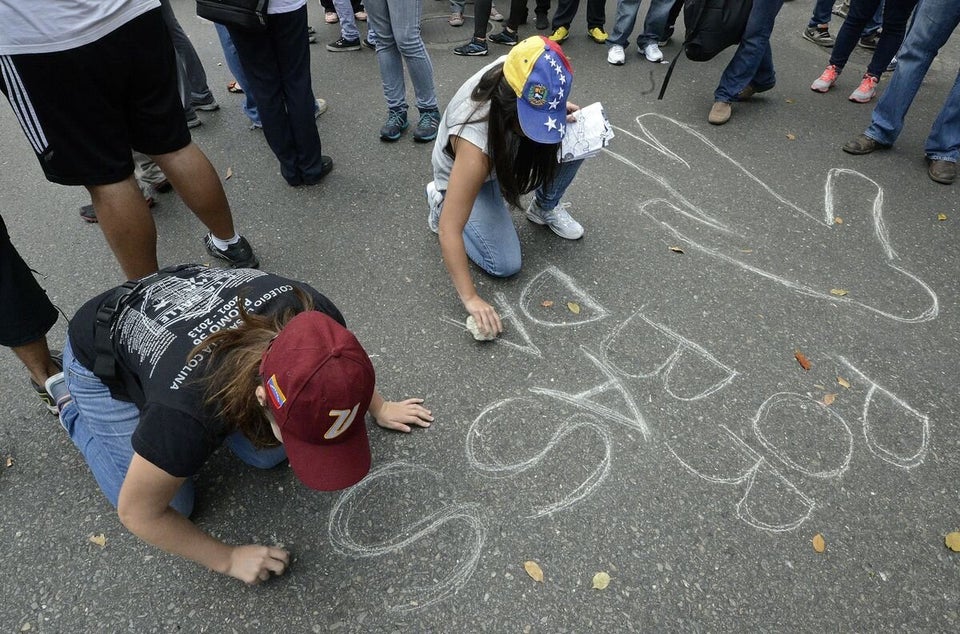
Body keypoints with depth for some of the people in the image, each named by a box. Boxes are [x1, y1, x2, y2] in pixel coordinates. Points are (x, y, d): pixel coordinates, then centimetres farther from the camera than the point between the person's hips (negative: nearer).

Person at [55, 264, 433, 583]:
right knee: (174, 505, -2)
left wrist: (380, 408, 6)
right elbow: (137, 512, -24)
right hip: (104, 361, -4)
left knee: (269, 455, -4)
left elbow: (346, 361, -6)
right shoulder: (189, 411, -44)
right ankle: (77, 414, 20)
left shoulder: (312, 320, -33)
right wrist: (229, 560, -14)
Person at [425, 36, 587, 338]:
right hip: (465, 175, -5)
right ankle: (441, 199, 4)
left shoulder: (519, 73, -29)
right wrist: (470, 298, -38)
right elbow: (448, 230, -40)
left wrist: (560, 111, -20)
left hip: (503, 151, 6)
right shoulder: (475, 147, -45)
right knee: (505, 265, -17)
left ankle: (545, 208, 8)